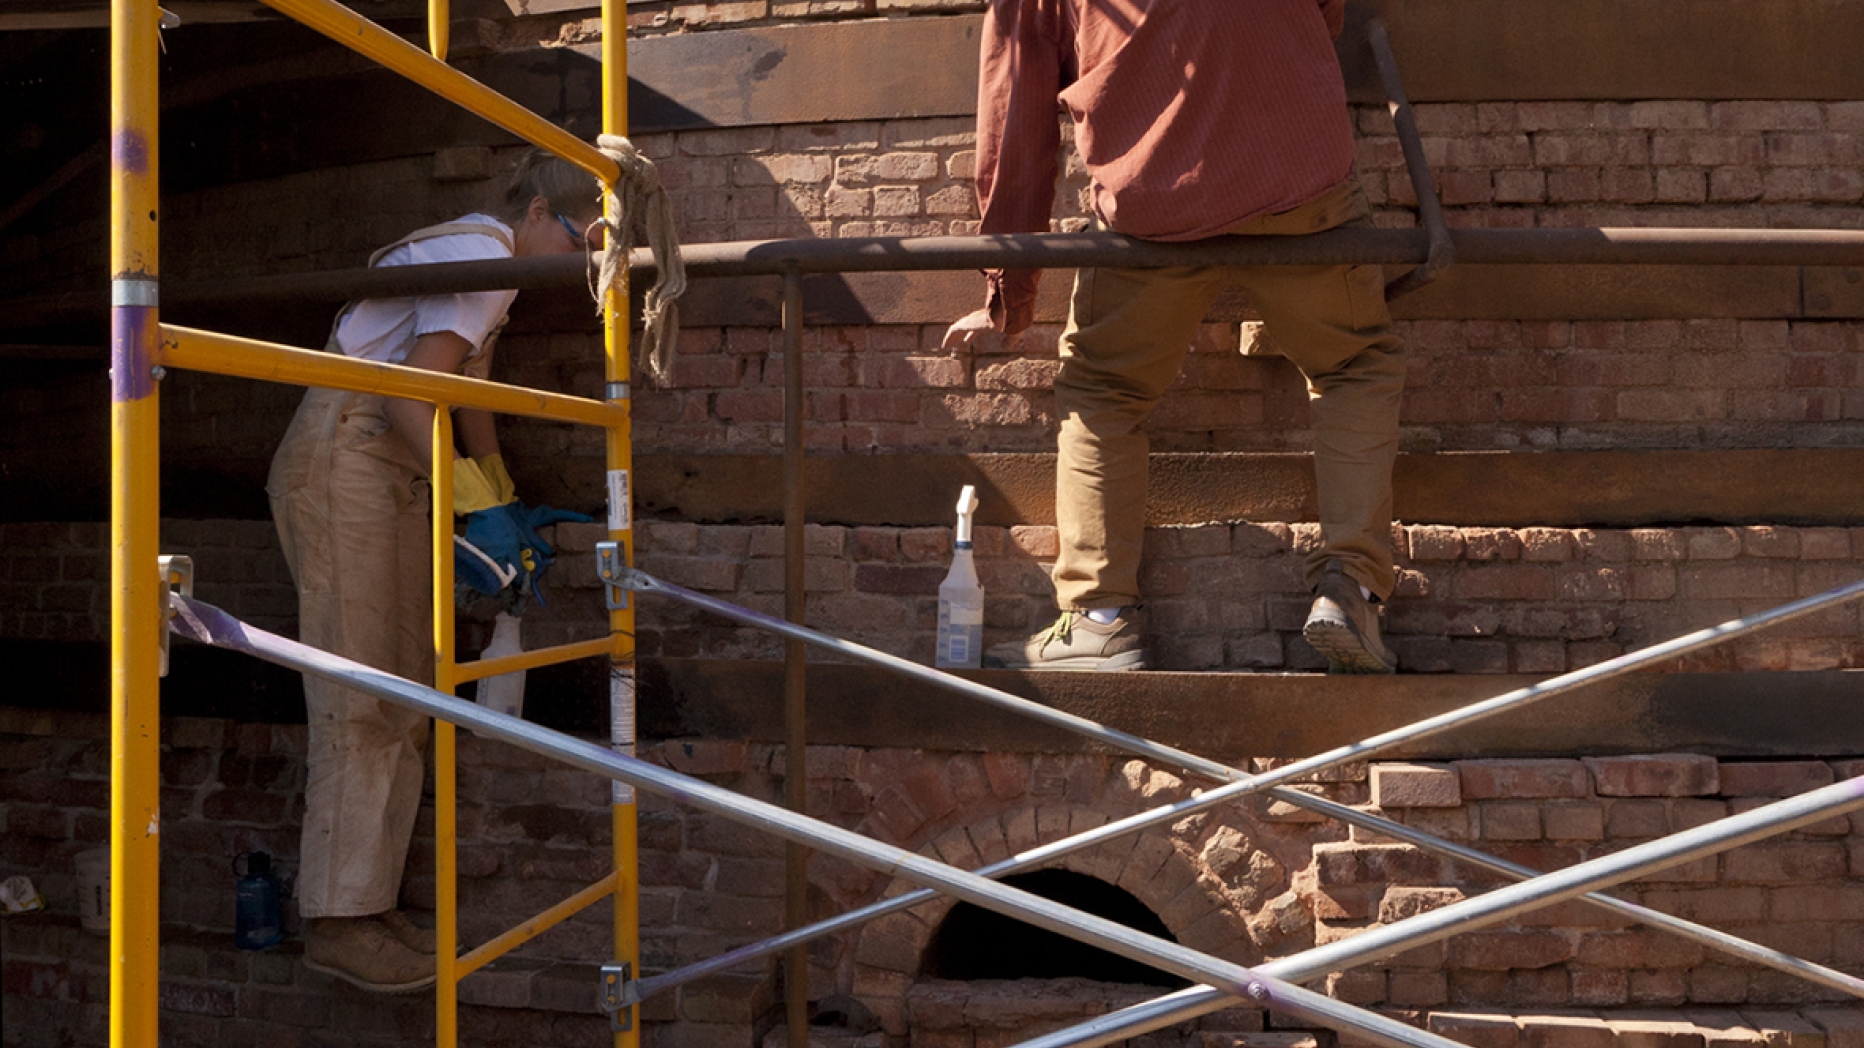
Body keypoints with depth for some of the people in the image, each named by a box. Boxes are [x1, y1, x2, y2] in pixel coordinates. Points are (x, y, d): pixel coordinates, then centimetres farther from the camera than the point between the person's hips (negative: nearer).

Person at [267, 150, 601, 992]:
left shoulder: (474, 255, 21)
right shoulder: (484, 256, -12)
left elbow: (469, 395, 25)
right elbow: (408, 393, -23)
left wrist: (508, 510, 23)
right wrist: (478, 504, -24)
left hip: (394, 474, 11)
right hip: (343, 457, -11)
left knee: (405, 694, 8)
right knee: (361, 697, -11)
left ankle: (371, 905, 12)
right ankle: (338, 921, -9)